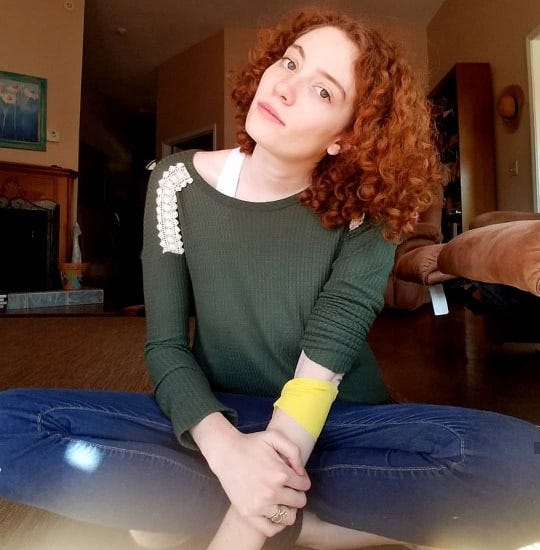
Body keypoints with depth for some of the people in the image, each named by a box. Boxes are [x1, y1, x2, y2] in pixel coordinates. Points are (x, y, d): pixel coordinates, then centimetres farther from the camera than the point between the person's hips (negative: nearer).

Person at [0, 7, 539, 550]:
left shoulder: (364, 210, -11)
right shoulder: (180, 182, -8)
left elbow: (326, 356, -21)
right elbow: (165, 347, -10)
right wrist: (226, 447, -29)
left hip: (339, 423, 1)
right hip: (215, 419, 1)